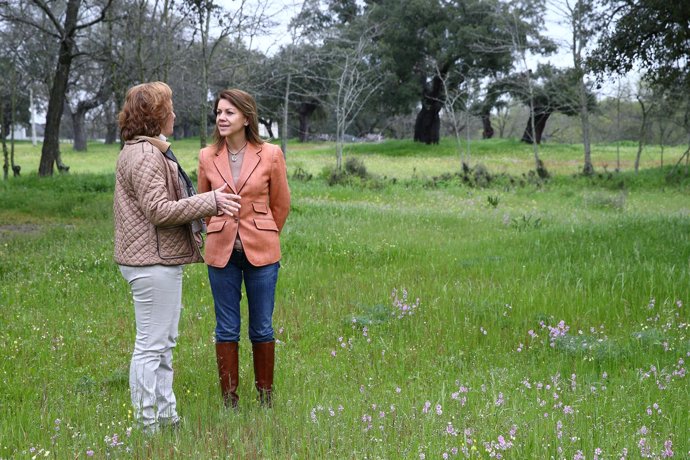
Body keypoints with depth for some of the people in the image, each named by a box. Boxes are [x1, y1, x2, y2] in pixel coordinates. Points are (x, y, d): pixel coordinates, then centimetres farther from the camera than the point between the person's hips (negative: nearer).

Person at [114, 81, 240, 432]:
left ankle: (166, 417, 25)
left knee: (164, 344, 16)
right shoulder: (143, 156, -16)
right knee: (151, 345, -5)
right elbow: (159, 210, -22)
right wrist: (210, 201, -18)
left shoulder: (151, 151, 18)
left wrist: (209, 203, 17)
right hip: (152, 262, -11)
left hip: (162, 261, 11)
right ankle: (147, 424, 1)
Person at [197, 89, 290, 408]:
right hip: (221, 252, 2)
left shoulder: (270, 155, -5)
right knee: (226, 329, 6)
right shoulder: (207, 157, 1)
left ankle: (266, 399, 21)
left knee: (261, 328, 7)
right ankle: (229, 402, 16)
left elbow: (281, 205, 7)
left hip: (260, 251, -1)